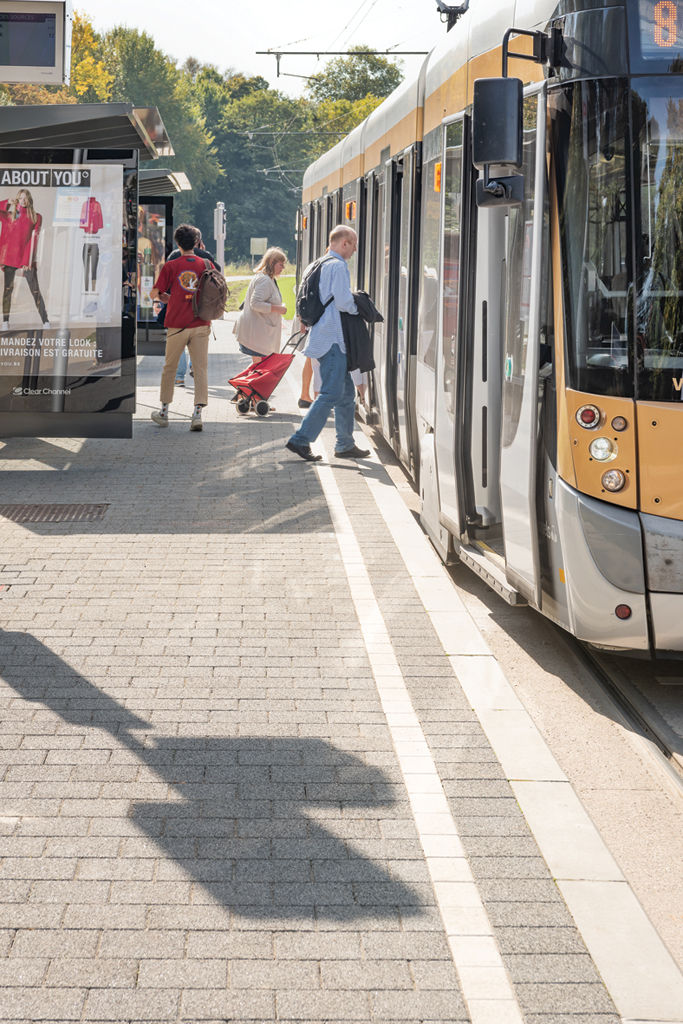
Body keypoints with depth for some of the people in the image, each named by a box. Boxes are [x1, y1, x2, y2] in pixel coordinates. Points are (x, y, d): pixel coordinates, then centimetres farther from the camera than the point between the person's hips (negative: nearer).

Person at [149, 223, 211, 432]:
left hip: (177, 325, -1)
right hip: (200, 324, 1)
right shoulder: (206, 265, 1)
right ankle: (198, 414, -10)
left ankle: (164, 412, 22)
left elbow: (154, 294, -4)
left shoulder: (171, 266, -4)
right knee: (200, 369, 1)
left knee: (170, 367, 14)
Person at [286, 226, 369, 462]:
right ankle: (301, 440, -10)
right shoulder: (338, 266, -12)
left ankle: (345, 444, 17)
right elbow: (343, 302, -19)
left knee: (346, 393, 13)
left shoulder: (323, 265, 18)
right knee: (331, 394, -10)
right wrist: (360, 308, -1)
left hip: (330, 337, 10)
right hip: (333, 339, -10)